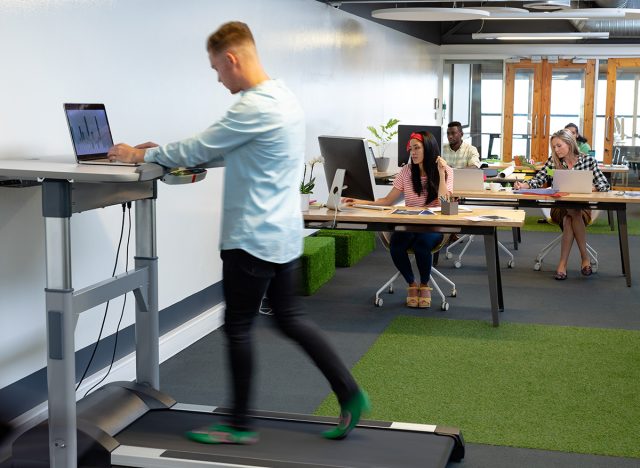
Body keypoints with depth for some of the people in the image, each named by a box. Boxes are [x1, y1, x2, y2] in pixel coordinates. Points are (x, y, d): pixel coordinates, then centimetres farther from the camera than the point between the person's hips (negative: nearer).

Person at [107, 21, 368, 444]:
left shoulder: (255, 107, -20)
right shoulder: (282, 96, 12)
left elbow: (201, 147, -13)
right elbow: (224, 152, 19)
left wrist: (144, 154, 2)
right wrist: (166, 154, 17)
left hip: (253, 238, -10)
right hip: (282, 234, 10)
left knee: (238, 329, 3)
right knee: (290, 318, 16)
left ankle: (241, 426, 14)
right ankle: (349, 394, 17)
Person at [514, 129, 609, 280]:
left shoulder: (588, 160, 0)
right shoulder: (553, 161, 3)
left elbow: (604, 185, -5)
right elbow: (538, 180, -6)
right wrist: (523, 185, -27)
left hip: (583, 208, -1)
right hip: (560, 208, 1)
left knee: (570, 219, -34)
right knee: (571, 215, -33)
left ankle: (562, 263, -24)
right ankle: (585, 258, -25)